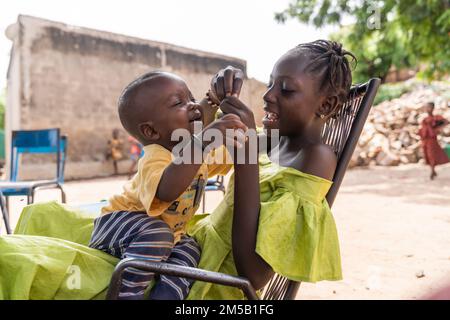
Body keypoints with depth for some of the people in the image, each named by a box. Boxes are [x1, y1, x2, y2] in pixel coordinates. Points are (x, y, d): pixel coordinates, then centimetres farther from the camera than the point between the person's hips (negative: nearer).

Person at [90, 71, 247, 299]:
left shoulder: (201, 148, -5)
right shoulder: (156, 158, -33)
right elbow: (166, 191, -57)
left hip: (166, 233, 8)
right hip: (118, 224, -7)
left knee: (189, 248, -19)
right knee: (156, 234, -36)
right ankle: (129, 293, -26)